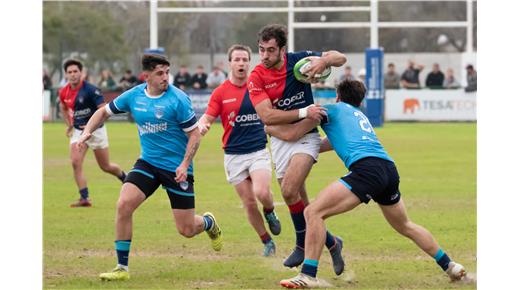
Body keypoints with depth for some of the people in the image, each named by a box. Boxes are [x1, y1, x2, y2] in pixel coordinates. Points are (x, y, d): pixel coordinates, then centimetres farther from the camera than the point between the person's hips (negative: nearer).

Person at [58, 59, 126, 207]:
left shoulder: (90, 90, -20)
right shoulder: (64, 92, -1)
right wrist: (69, 125, 14)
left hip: (96, 130, -5)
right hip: (78, 131, 5)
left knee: (105, 167, 8)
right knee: (75, 162, -15)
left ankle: (125, 178, 39)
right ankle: (84, 198, -12)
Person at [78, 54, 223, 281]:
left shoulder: (178, 99, -15)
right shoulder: (134, 96, -1)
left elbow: (194, 134, -10)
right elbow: (104, 111, 14)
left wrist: (185, 165, -20)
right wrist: (87, 131, -3)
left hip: (177, 168, -4)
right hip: (148, 162, 4)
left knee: (186, 230, -1)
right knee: (124, 205, -18)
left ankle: (209, 223, 39)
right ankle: (122, 268, -7)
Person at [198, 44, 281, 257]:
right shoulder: (220, 93, -2)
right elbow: (207, 118, -3)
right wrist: (202, 126, -26)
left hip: (258, 151, -1)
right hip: (234, 155, 1)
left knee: (262, 192, -24)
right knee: (249, 203, 1)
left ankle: (270, 213, 11)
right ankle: (267, 243, 19)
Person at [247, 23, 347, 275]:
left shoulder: (298, 60, -9)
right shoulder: (256, 78, -11)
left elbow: (340, 58, 0)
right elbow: (267, 116, -21)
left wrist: (324, 61, -23)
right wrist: (303, 112, -28)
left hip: (306, 135, -3)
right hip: (280, 139, 3)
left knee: (289, 191, -22)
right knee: (299, 203, 6)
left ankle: (303, 245, -4)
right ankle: (331, 243, 23)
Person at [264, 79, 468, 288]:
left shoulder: (331, 110, 15)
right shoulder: (361, 116, 35)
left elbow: (292, 134, 13)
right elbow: (332, 142, 46)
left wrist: (269, 127, 32)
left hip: (367, 169, -8)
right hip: (390, 170, 8)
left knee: (314, 212, -9)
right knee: (405, 226, 29)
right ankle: (449, 266, 39)